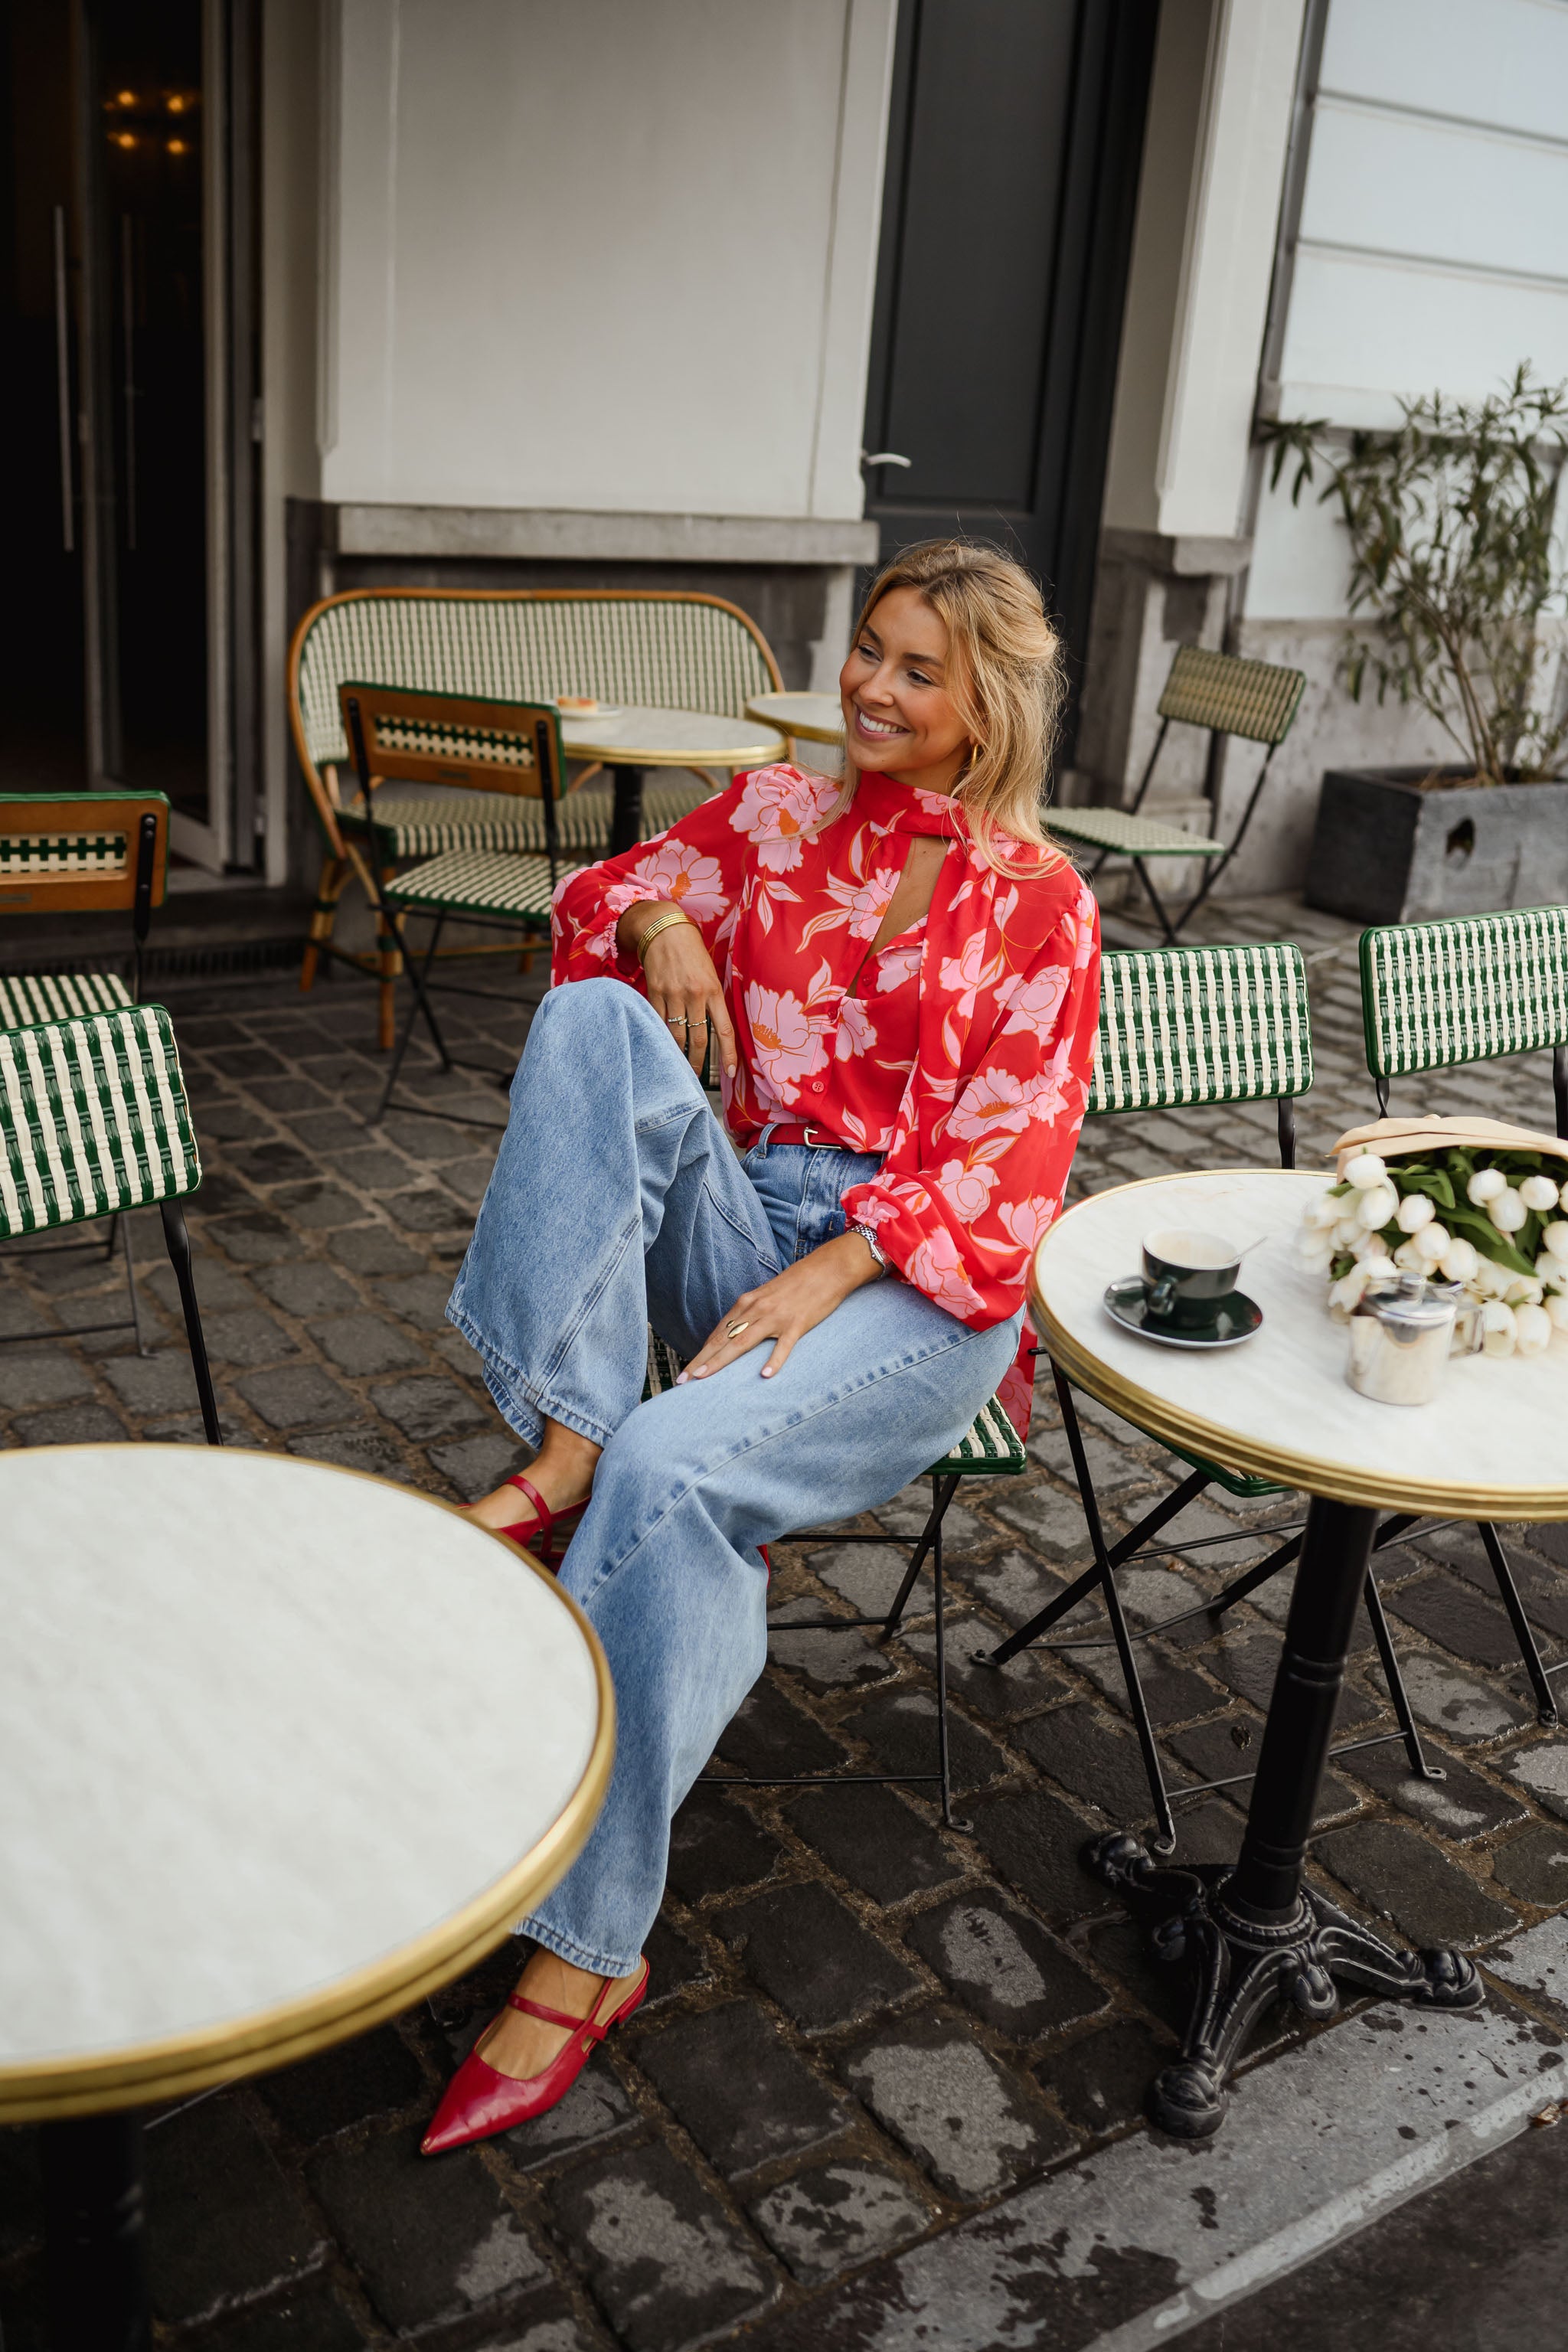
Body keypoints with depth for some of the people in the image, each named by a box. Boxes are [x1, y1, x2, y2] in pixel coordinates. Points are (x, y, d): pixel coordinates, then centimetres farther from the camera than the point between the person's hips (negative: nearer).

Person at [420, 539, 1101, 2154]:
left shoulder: (1038, 904, 0)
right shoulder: (777, 814, 12)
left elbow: (1006, 1170, -7)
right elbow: (594, 900, 20)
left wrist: (819, 1283, -20)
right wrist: (662, 924, -5)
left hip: (917, 1278, -4)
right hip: (738, 1218, 5)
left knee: (673, 1468, -33)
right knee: (591, 1018, -23)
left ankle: (585, 1950, -20)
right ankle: (564, 1452, -30)